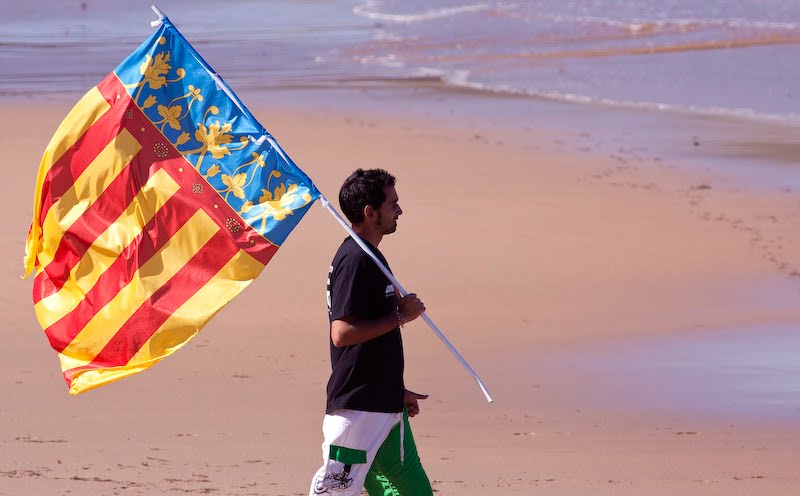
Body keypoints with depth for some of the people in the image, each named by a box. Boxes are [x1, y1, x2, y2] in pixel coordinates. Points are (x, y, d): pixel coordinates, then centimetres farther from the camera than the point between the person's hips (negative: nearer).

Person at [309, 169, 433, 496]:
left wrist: (397, 392, 25)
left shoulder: (370, 258, 16)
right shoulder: (355, 260, -15)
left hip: (384, 404, 10)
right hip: (357, 408, -10)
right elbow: (342, 333, -23)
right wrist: (400, 315, -16)